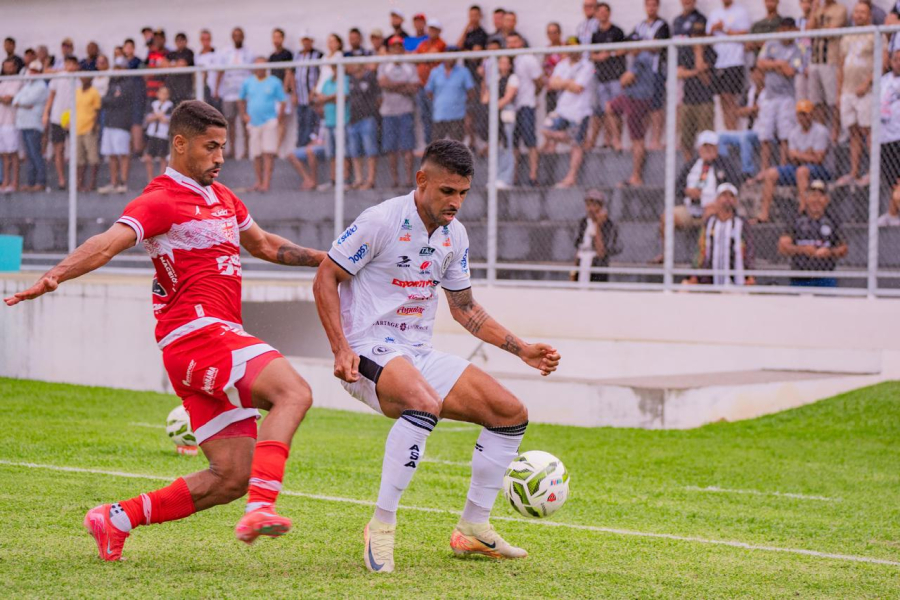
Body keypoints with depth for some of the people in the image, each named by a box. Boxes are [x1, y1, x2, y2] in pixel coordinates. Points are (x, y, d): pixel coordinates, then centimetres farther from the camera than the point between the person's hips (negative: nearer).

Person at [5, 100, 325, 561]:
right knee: (293, 391, -28)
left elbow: (263, 244, 38)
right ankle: (260, 509, -40)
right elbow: (107, 244, -21)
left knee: (231, 478, 4)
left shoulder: (222, 198, 21)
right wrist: (53, 277, -38)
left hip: (221, 341, 9)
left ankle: (116, 519, 13)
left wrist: (321, 258, 32)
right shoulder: (162, 200, -6)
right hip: (198, 333, -9)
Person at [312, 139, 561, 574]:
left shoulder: (454, 236, 9)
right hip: (369, 350, -8)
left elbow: (465, 309, 20)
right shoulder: (381, 221, -13)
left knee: (511, 413, 1)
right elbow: (325, 279, -10)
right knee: (425, 402, -38)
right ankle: (381, 526, -29)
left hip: (419, 354, 8)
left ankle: (472, 529, 13)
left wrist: (523, 350, 13)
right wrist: (341, 350, -20)